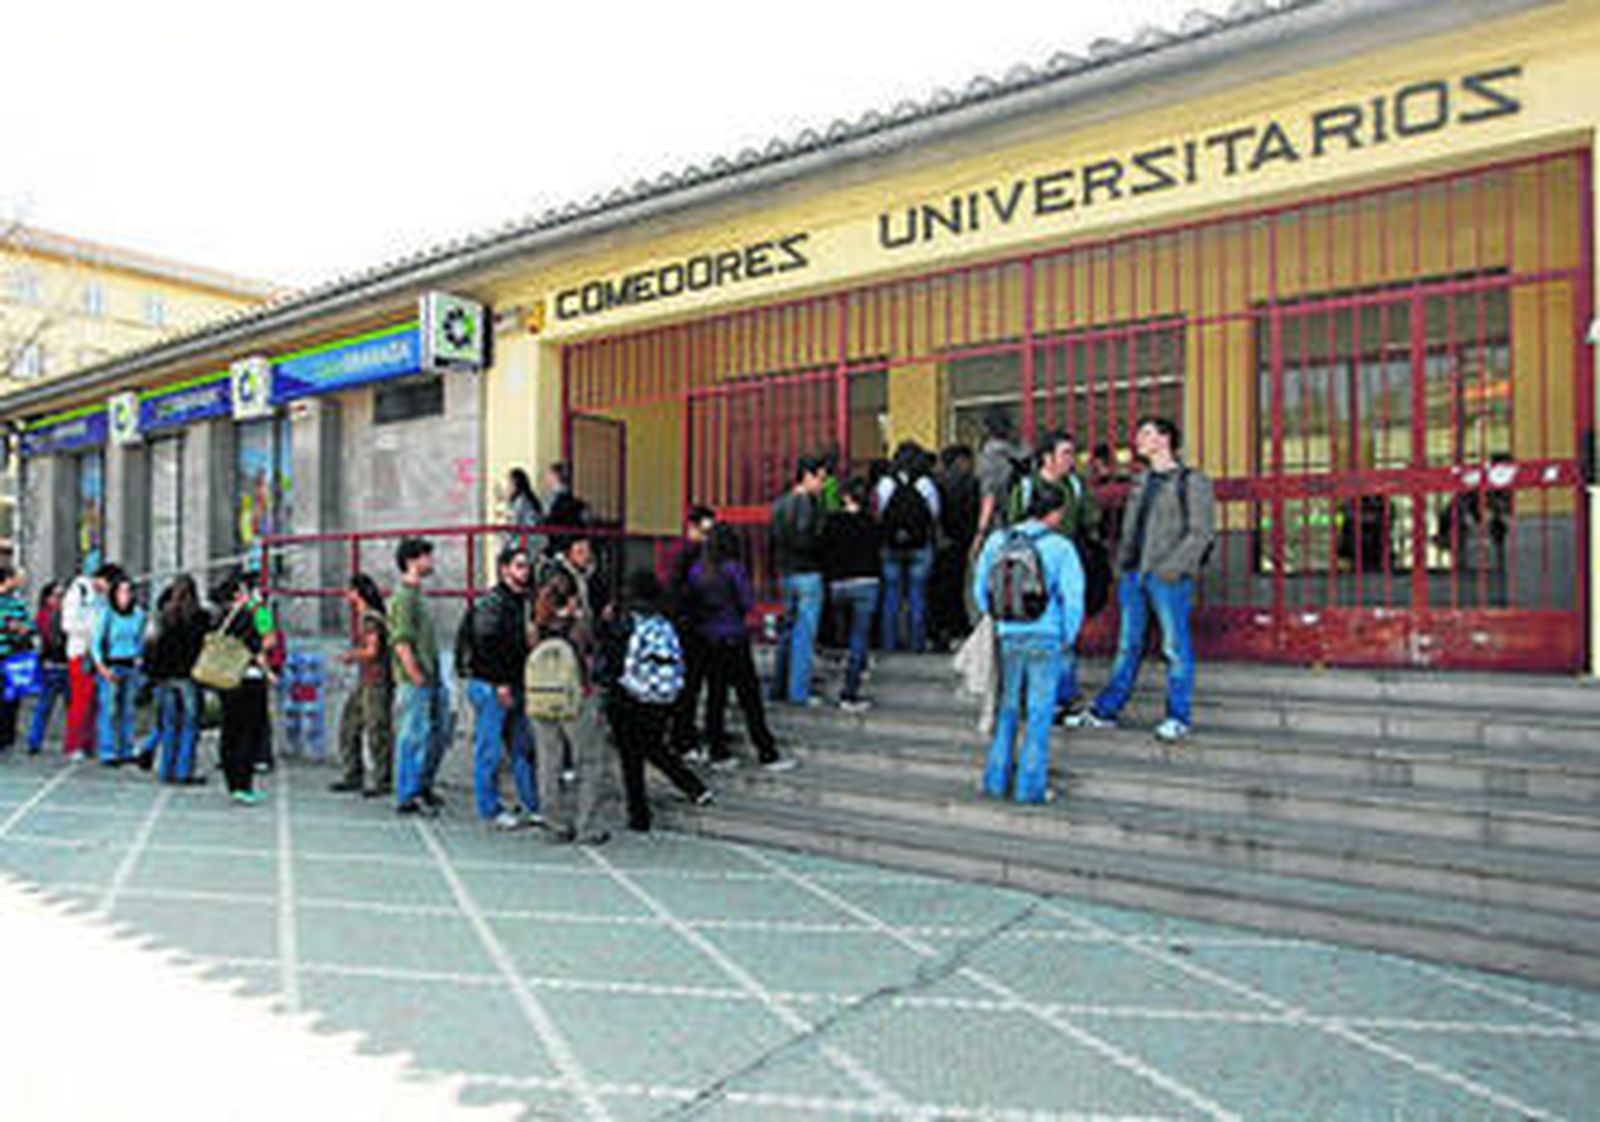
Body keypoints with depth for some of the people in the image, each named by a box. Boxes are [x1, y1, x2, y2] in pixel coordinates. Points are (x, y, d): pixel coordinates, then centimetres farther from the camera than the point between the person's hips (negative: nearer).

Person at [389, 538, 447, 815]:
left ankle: (422, 789, 26)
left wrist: (436, 680, 17)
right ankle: (407, 797, 5)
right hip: (415, 683, -10)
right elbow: (401, 644, -20)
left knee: (436, 737, 15)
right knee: (414, 737, -3)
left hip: (430, 682, 10)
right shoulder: (403, 597, -13)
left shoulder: (417, 595, 17)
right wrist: (418, 678, -19)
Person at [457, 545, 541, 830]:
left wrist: (520, 683, 14)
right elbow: (485, 646, -19)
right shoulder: (492, 603, -13)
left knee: (524, 747, 11)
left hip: (512, 686, 9)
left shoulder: (521, 601, 14)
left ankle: (533, 806, 18)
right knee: (490, 750, 1)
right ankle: (491, 810, 10)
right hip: (490, 686, -9)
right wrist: (500, 684, -20)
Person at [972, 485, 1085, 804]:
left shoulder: (997, 541, -1)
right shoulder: (1061, 547, -11)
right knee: (1039, 712, 7)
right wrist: (1068, 638, 3)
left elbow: (980, 589, 6)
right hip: (1045, 638, -3)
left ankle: (996, 780, 21)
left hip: (1007, 637, 3)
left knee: (1006, 709, 17)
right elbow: (1073, 599, -11)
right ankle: (1031, 786, 12)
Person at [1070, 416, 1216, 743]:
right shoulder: (1141, 482, 17)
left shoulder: (1192, 481, -3)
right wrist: (1122, 562, 9)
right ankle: (1105, 710, 17)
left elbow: (1202, 531, -8)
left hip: (1169, 578, -6)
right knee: (1128, 645, 12)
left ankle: (1179, 718, 11)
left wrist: (1172, 567, -15)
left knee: (1175, 646, 1)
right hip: (1133, 575, 6)